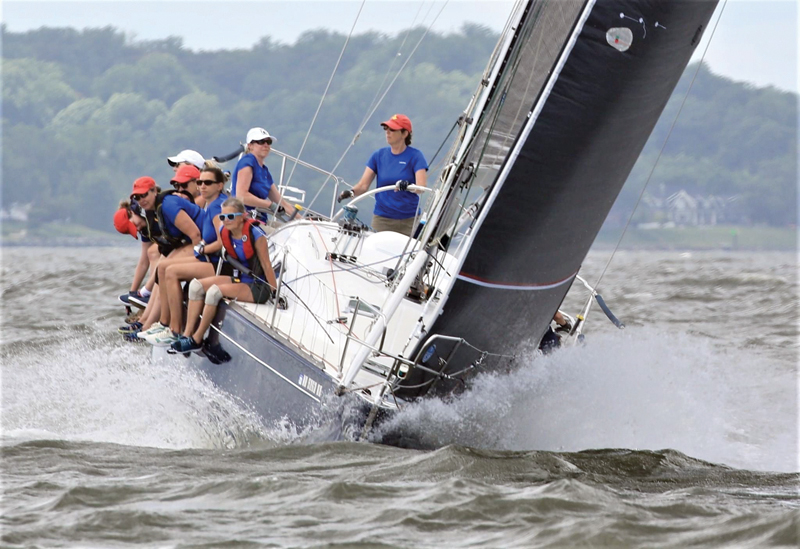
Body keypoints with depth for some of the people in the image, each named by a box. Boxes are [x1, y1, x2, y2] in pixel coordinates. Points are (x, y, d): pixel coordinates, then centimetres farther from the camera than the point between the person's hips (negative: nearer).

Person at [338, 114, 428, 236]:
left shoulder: (415, 156, -3)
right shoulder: (379, 155, 7)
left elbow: (422, 186, -16)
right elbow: (363, 185, 2)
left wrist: (408, 186, -37)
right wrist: (351, 192, -19)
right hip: (382, 220, 2)